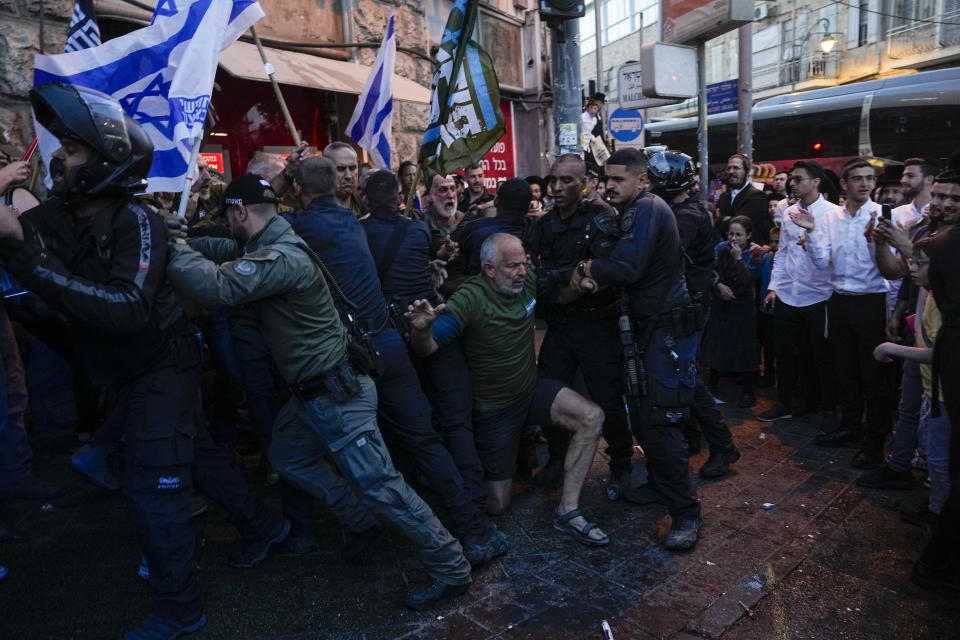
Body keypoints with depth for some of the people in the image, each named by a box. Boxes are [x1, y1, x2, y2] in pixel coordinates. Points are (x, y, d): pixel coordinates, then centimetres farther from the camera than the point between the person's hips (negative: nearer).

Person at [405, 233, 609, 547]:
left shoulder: (527, 280, -8)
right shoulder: (471, 298, -25)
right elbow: (426, 349, -30)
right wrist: (421, 329, -49)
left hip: (532, 389, 5)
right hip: (493, 408, -5)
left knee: (592, 417, -21)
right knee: (497, 506, 2)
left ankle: (567, 511, -10)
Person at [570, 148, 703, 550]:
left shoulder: (647, 208, -15)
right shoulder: (635, 211, 16)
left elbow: (626, 267, -27)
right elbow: (623, 268, 13)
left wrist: (588, 269, -10)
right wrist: (595, 278, -8)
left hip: (669, 328, -10)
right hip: (650, 325, 10)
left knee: (659, 423, -11)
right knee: (642, 415, 17)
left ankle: (686, 513, 0)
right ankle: (660, 485, 35)